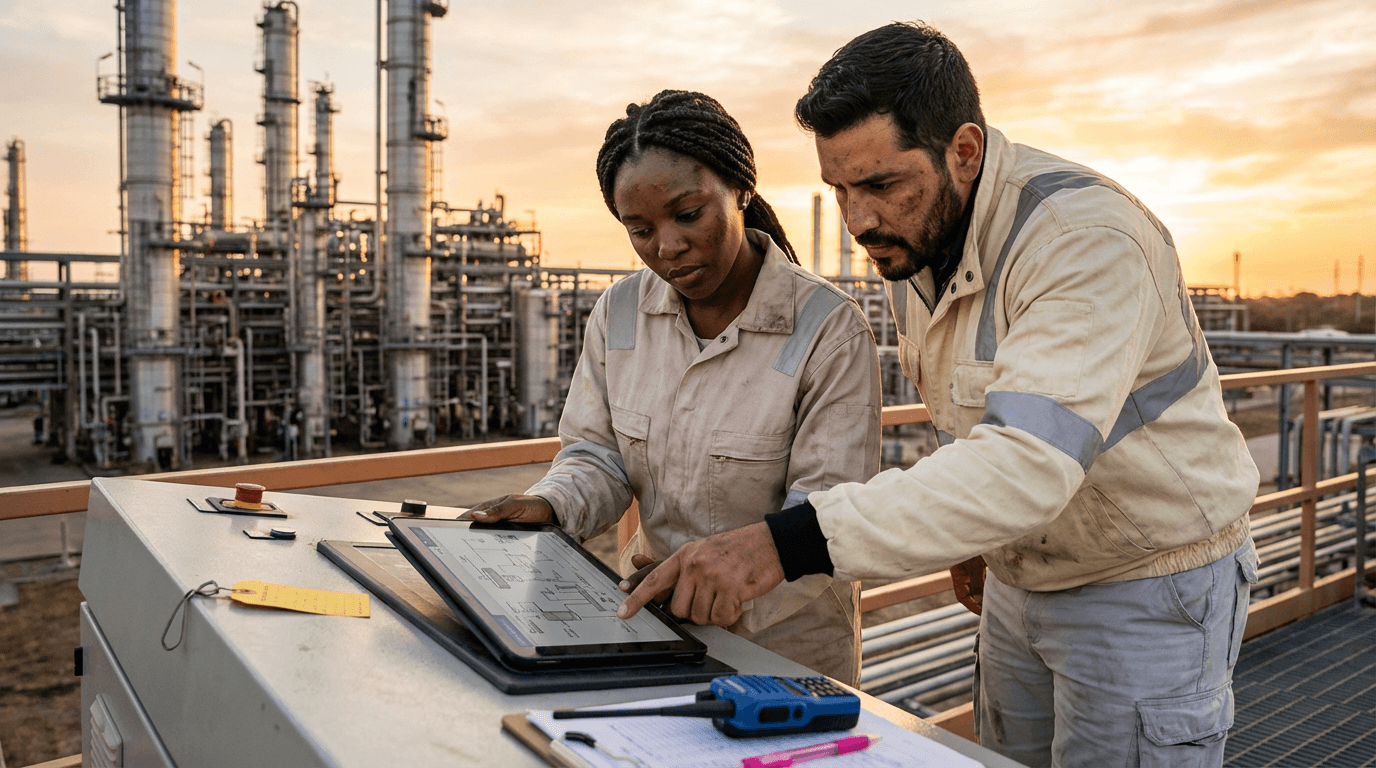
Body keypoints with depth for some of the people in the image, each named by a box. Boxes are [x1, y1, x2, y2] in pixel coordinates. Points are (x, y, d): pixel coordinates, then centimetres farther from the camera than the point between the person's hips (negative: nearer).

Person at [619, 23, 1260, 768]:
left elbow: (1027, 463, -43)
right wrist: (972, 535, 11)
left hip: (1148, 591, -7)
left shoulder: (1088, 239, -30)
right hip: (1018, 581, 7)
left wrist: (789, 543, -49)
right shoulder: (908, 240, -3)